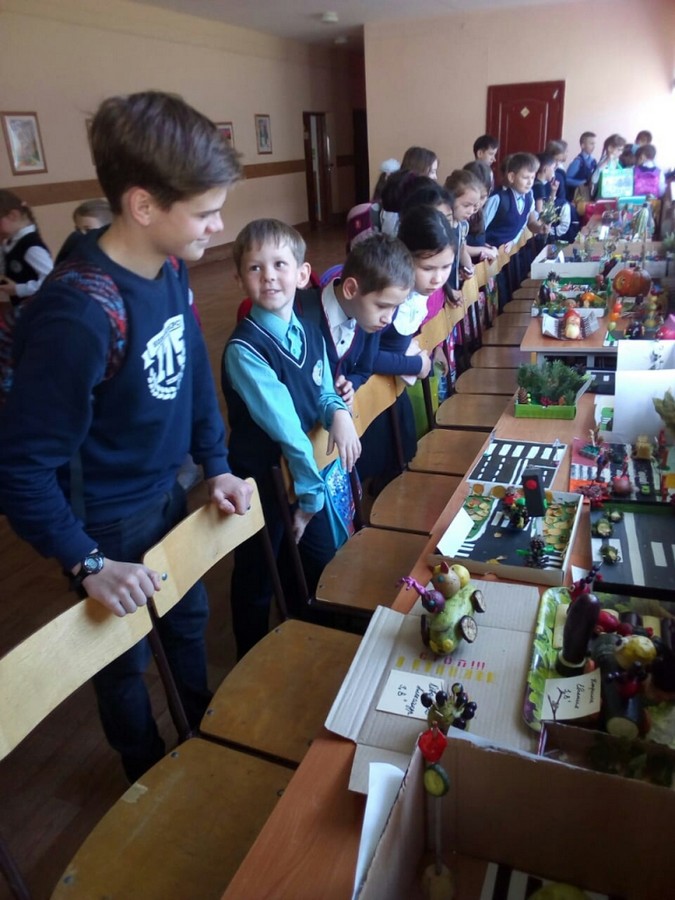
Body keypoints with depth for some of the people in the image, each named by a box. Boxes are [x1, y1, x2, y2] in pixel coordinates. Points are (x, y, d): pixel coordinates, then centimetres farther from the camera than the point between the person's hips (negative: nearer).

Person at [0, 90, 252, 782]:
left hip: (167, 492, 8)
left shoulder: (171, 270, -8)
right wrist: (86, 563, -23)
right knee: (126, 658, 18)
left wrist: (216, 465, 1)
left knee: (188, 621, 27)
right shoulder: (79, 315, -33)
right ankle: (154, 782, 47)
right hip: (109, 520, -7)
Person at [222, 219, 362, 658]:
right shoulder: (244, 348, -24)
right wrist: (311, 490, -21)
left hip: (308, 471, 7)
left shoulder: (310, 332, -1)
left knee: (323, 565, 23)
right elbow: (283, 423, -25)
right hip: (261, 481, -7)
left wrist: (339, 412, -13)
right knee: (257, 581, 14)